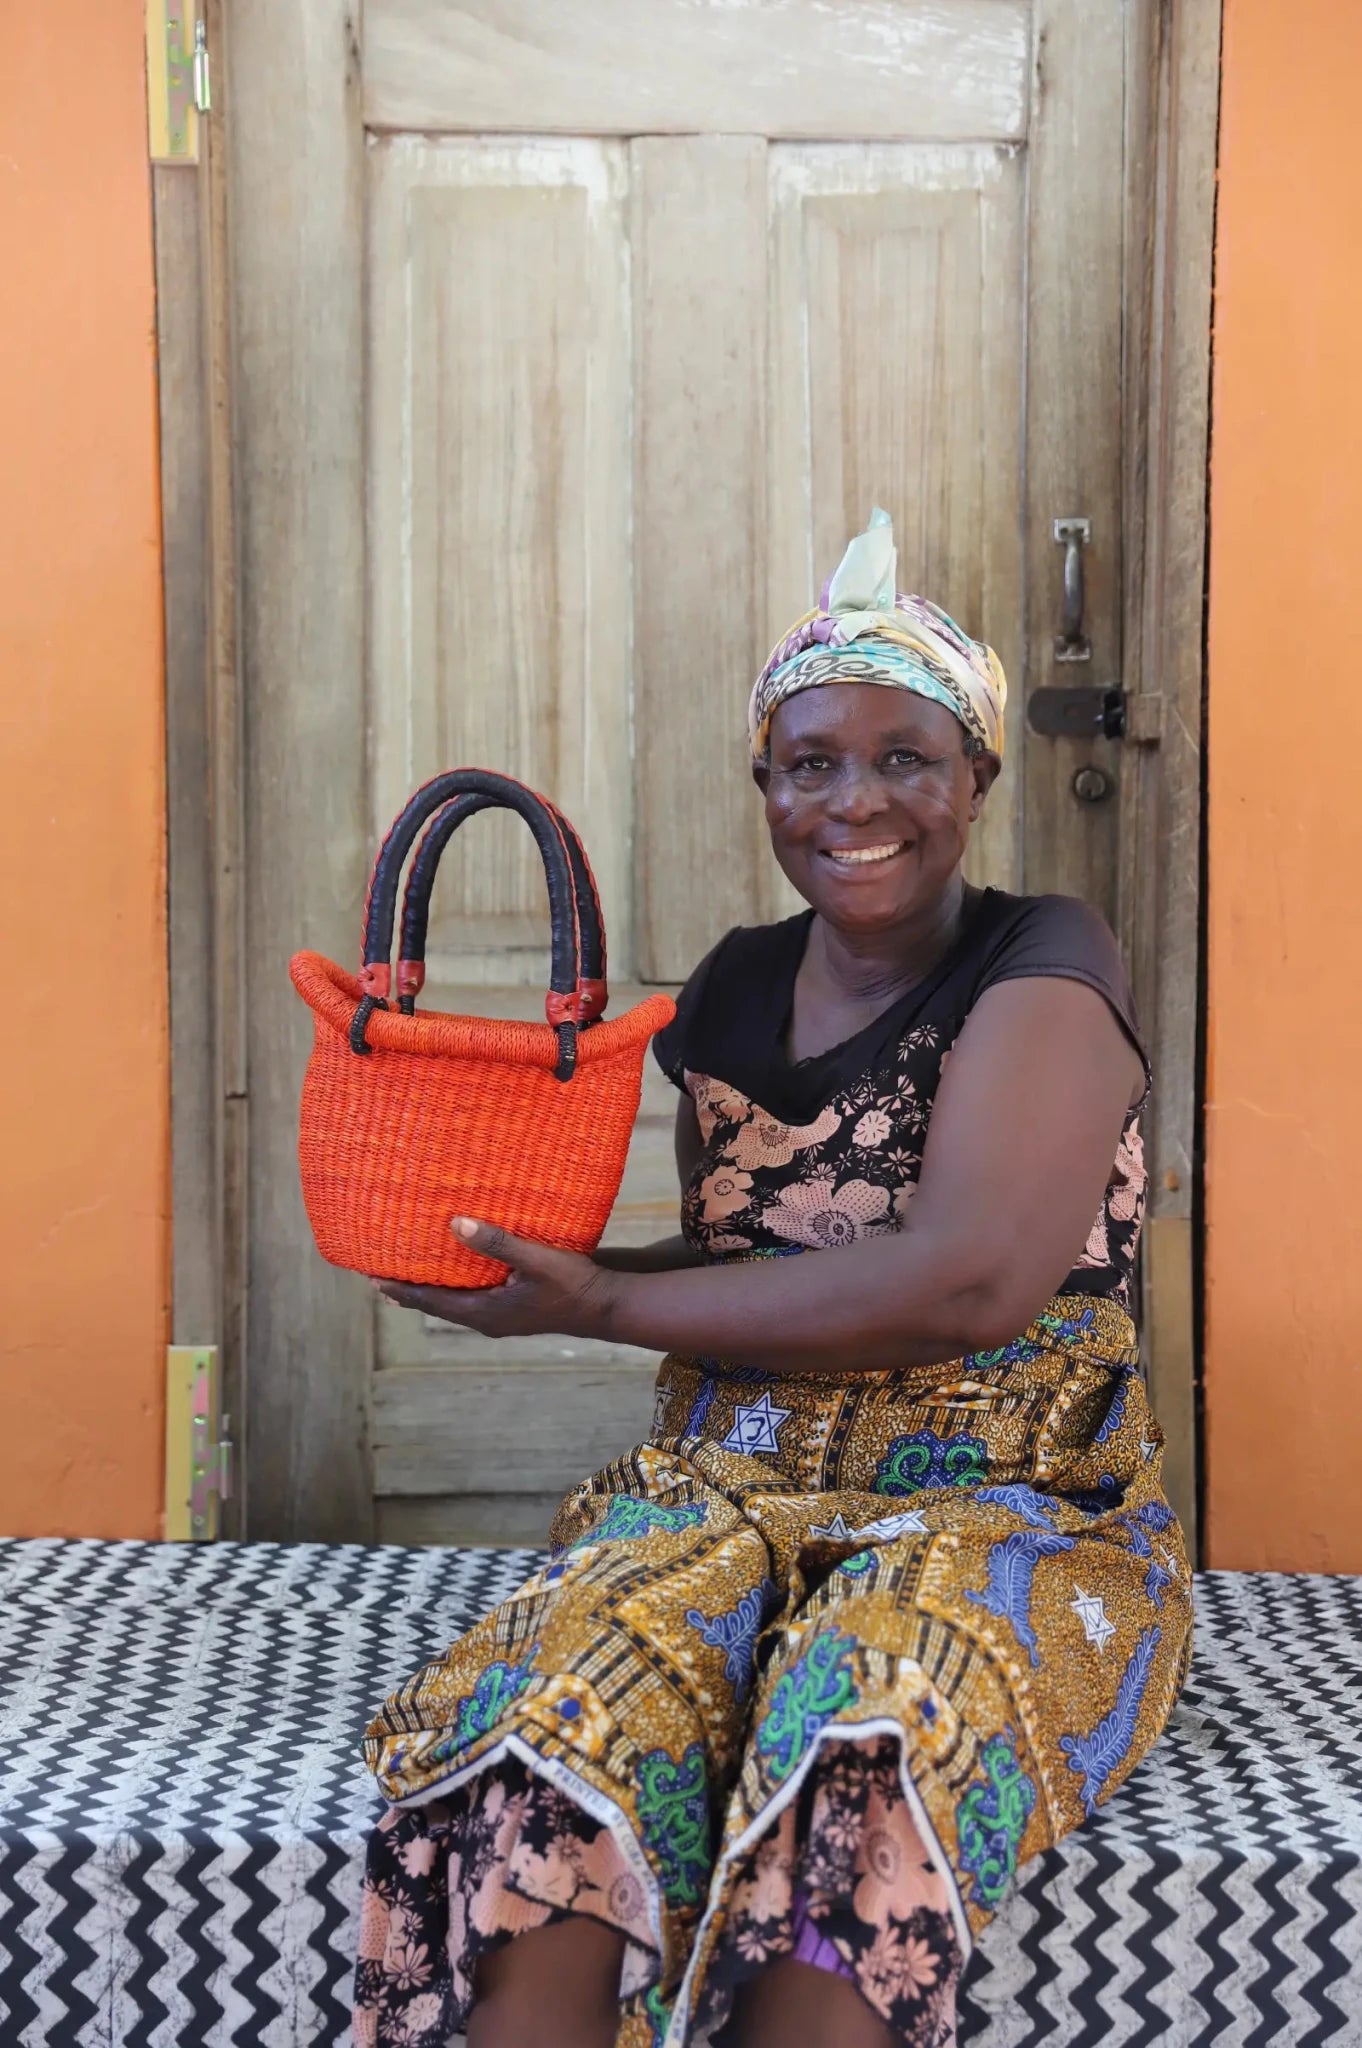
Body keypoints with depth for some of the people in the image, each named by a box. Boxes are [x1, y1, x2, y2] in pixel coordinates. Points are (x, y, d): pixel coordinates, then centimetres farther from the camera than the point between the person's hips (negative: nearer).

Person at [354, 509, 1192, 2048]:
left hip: (1005, 1513, -3)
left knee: (869, 1727, -37)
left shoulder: (1041, 972, -5)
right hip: (737, 1497, 4)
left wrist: (602, 1306, -13)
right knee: (572, 1698, -28)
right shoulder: (735, 989, 12)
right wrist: (523, 1263, 0)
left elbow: (969, 1282, -18)